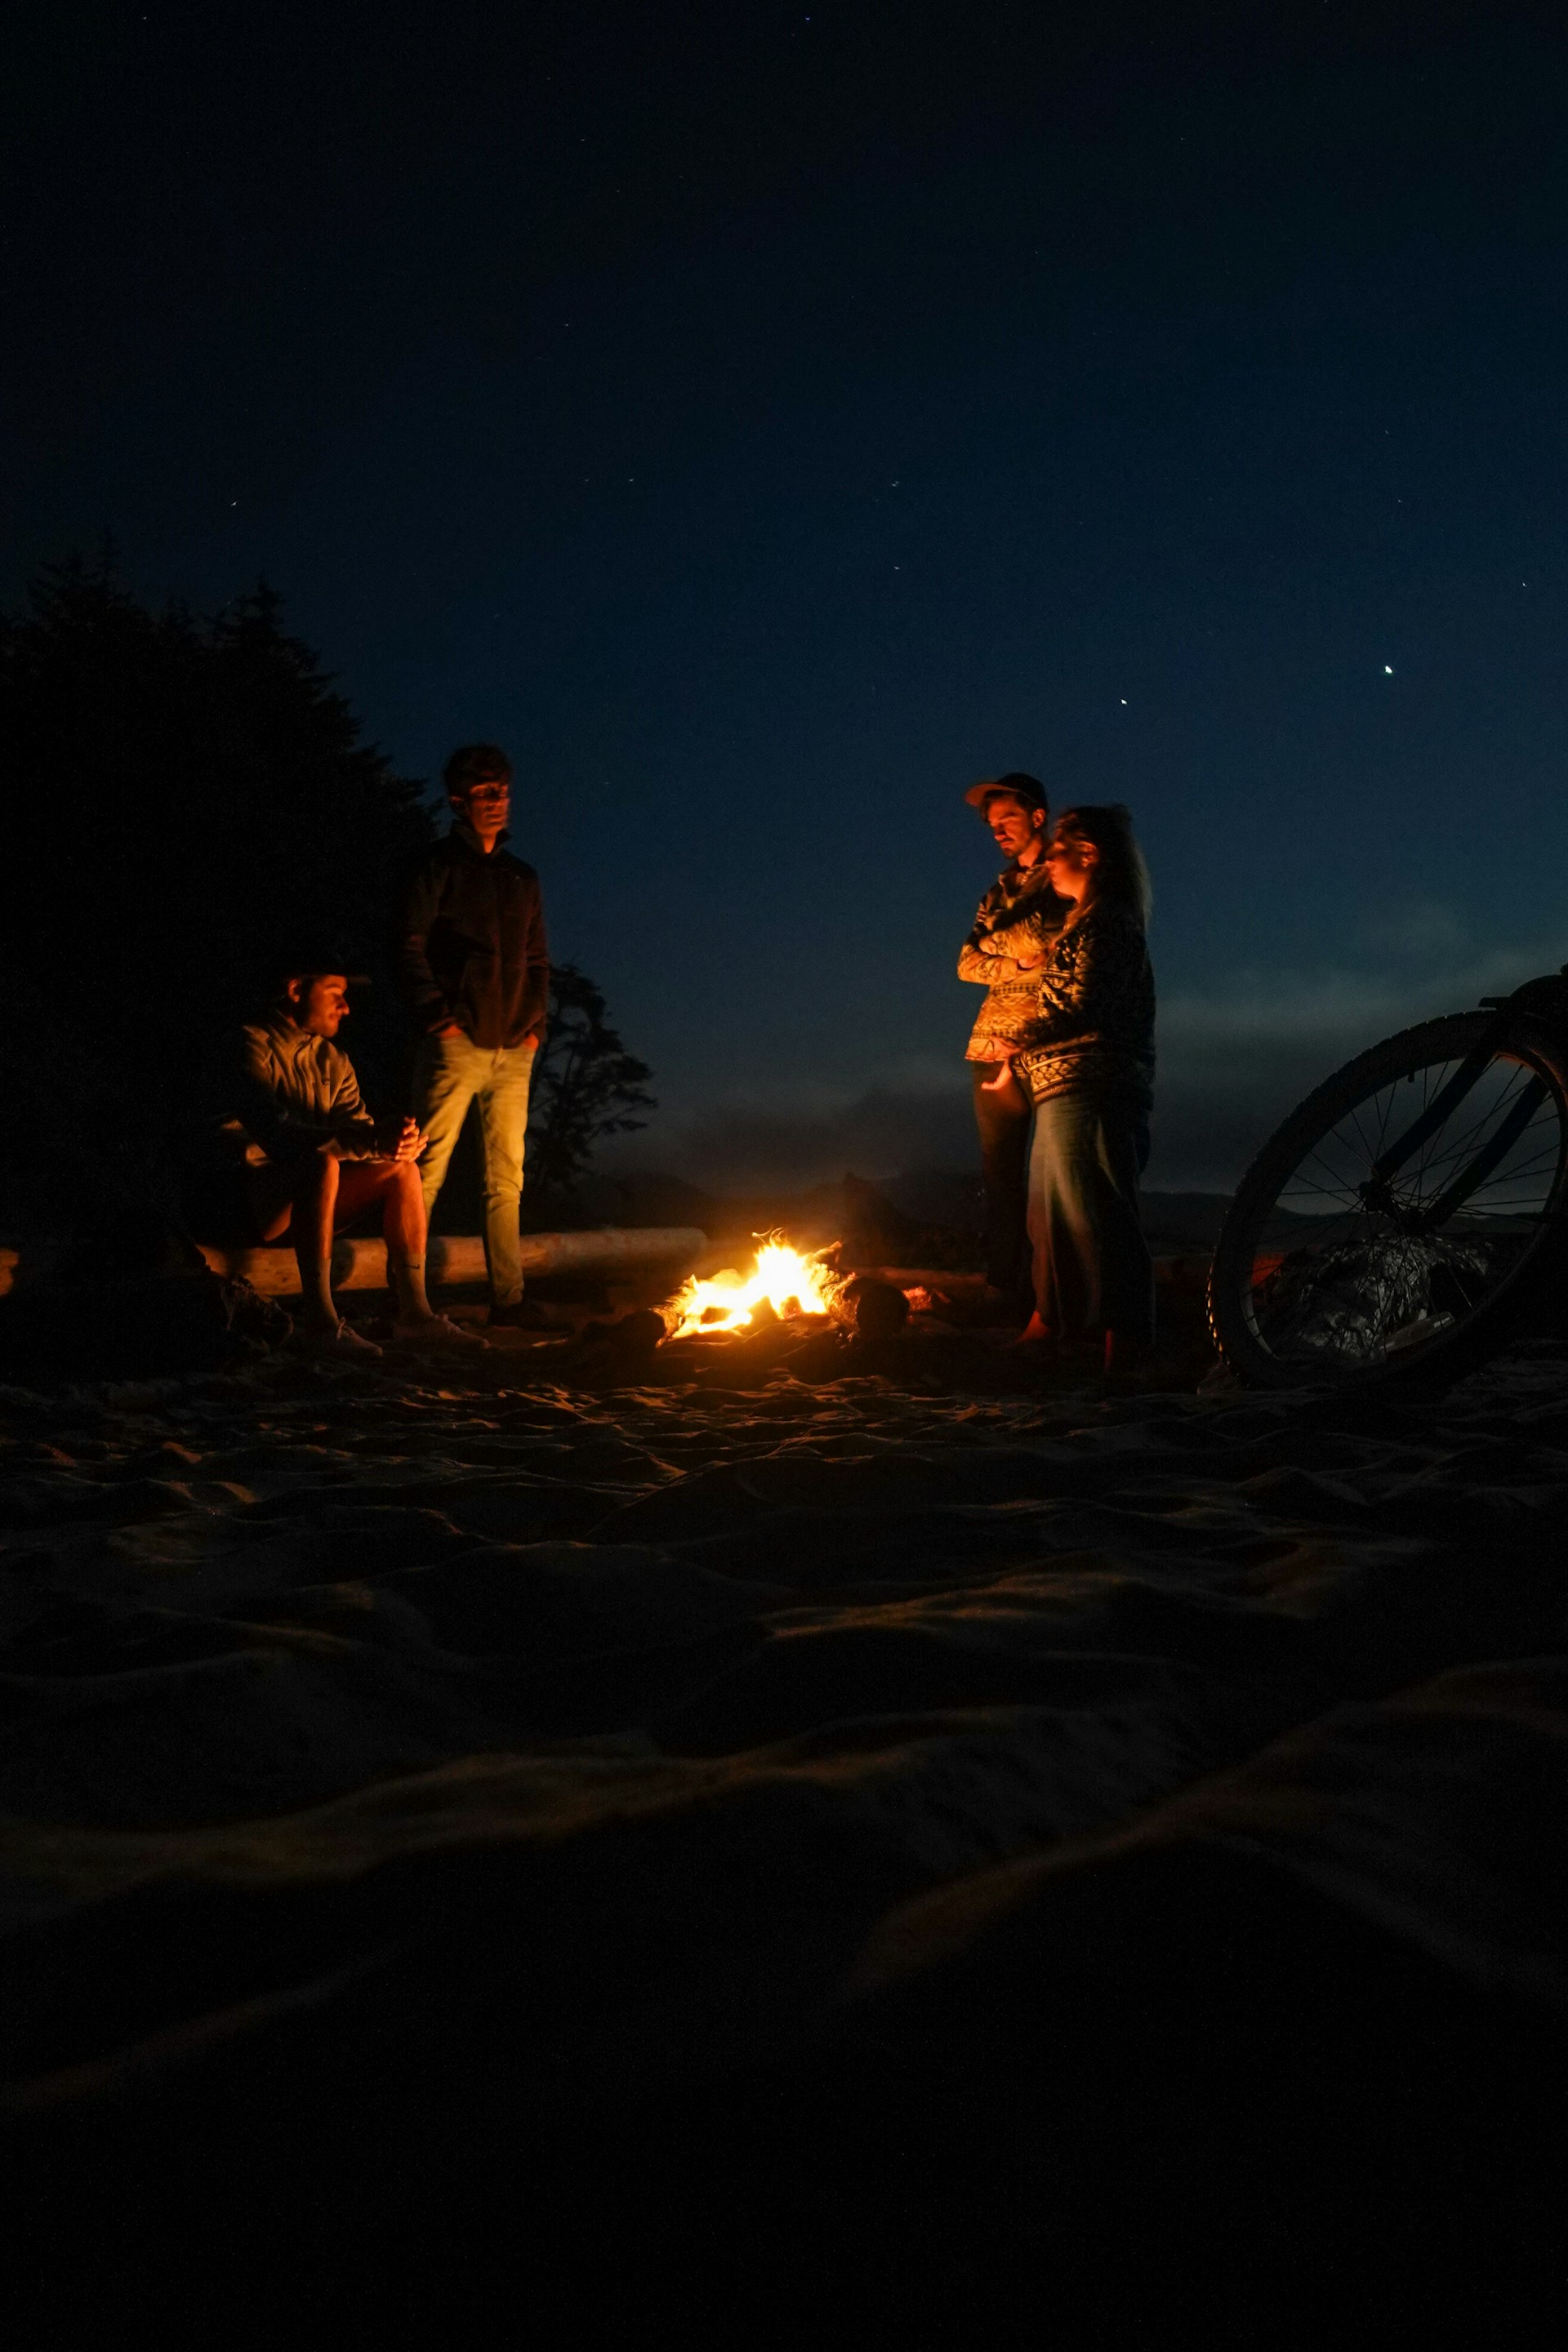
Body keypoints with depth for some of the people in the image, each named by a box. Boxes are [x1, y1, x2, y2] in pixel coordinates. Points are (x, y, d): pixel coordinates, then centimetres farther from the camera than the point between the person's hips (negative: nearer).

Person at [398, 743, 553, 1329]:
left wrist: (537, 1021, 8)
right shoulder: (440, 867, 3)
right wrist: (439, 1017, -11)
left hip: (513, 1051, 6)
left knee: (507, 1176, 7)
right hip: (457, 1045, -6)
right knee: (427, 1169, -7)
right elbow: (411, 947, -4)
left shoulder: (523, 878, 20)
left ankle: (507, 1296, 13)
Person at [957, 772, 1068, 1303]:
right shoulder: (1000, 889, 23)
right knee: (1000, 1170, 4)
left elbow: (1041, 938, -14)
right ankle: (1001, 1288, 8)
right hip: (996, 1044, 6)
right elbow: (968, 965, 12)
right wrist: (1024, 964, -4)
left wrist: (994, 939, 2)